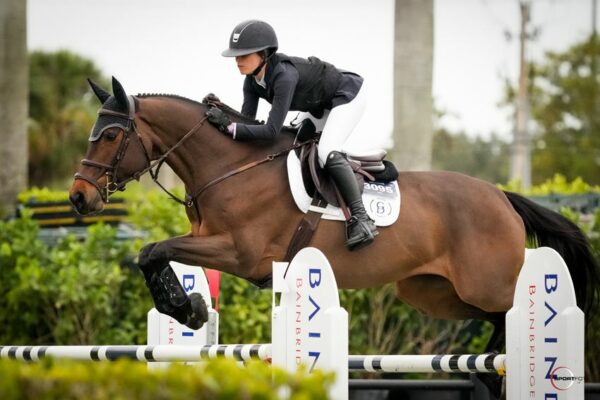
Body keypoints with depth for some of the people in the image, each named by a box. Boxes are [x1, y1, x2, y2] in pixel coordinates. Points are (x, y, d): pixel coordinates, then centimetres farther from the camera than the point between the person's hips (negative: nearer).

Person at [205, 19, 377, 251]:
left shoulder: (284, 75, -38)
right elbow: (247, 120, -9)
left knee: (327, 153, -26)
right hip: (320, 105, 10)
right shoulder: (253, 81, -12)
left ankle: (361, 219, -27)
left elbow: (271, 130, -41)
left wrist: (229, 126, -43)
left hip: (348, 95, -10)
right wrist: (221, 112, -25)